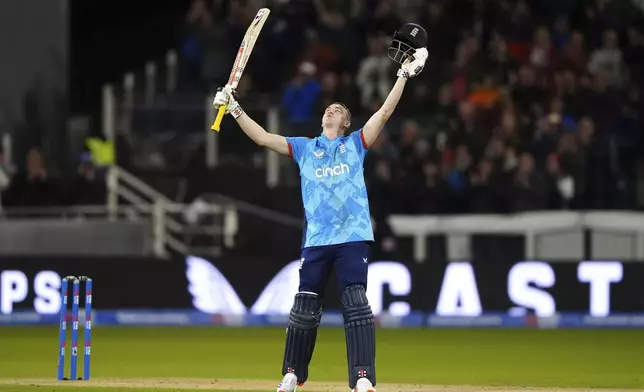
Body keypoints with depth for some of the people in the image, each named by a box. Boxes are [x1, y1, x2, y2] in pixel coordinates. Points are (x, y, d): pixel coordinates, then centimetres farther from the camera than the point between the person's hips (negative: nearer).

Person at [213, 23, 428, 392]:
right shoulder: (304, 148, 17)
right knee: (305, 307, 5)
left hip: (353, 236, -3)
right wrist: (235, 109, 1)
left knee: (356, 303, -13)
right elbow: (263, 137, 11)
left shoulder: (355, 143, 12)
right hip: (316, 238, 3)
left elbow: (384, 113, 1)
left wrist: (404, 75, -8)